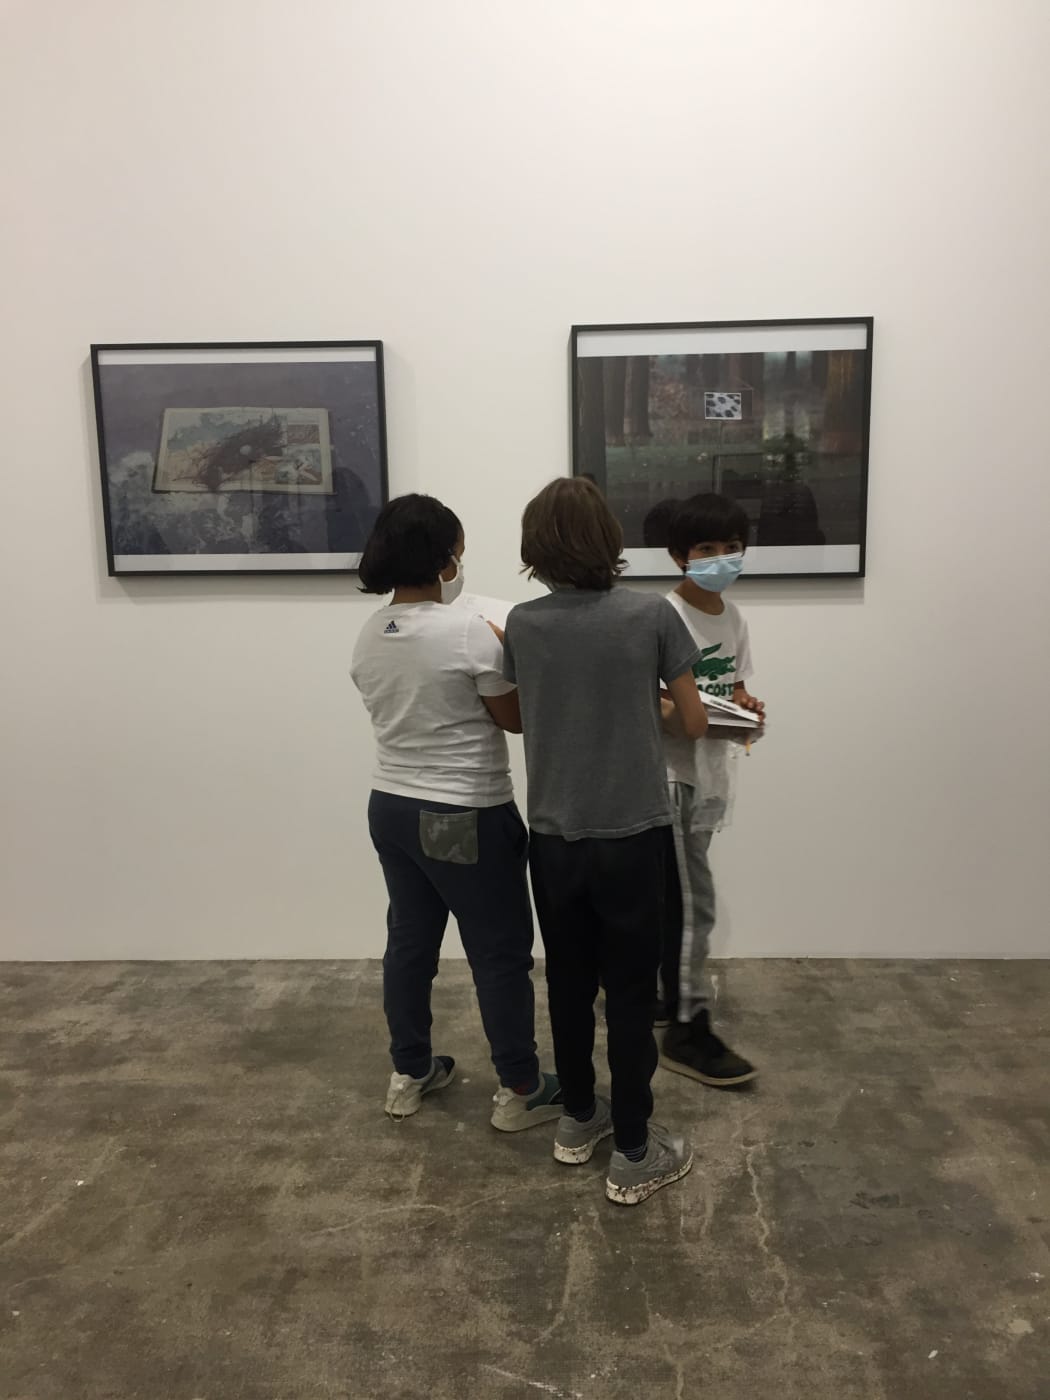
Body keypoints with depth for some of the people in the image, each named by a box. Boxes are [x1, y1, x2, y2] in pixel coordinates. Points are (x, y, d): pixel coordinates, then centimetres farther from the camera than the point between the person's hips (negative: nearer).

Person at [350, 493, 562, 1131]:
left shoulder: (369, 636, 2)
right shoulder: (468, 631, -20)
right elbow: (515, 718, -11)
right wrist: (505, 658, 4)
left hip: (392, 807, 7)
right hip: (467, 818, -7)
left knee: (410, 940, 19)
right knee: (501, 952, 8)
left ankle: (410, 1073, 34)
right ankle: (520, 1090, 22)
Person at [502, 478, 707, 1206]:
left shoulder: (522, 624, -4)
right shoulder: (652, 614, -11)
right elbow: (693, 721, -3)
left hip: (553, 838, 3)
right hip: (632, 837, -3)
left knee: (569, 984, 18)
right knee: (631, 993, 8)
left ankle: (579, 1119, 36)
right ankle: (635, 1155, 20)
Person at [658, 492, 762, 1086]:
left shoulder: (735, 617, 8)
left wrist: (746, 705, -8)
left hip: (709, 772, 7)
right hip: (669, 773, -7)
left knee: (673, 898, 18)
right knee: (693, 903, -5)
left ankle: (664, 997, 32)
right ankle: (689, 1031, 6)